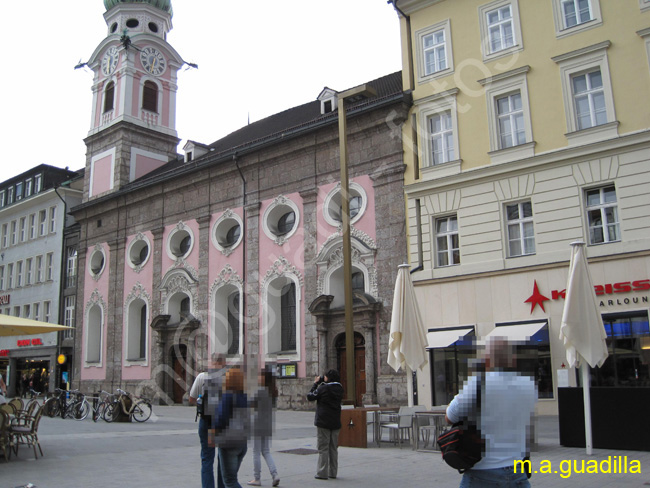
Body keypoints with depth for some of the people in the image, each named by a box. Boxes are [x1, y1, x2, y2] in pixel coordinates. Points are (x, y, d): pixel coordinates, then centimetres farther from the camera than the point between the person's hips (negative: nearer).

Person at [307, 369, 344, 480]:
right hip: (335, 422, 6)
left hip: (323, 422, -6)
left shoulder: (323, 388, -14)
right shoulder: (339, 389, 5)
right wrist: (320, 384, 14)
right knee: (333, 448, 12)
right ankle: (333, 472, 16)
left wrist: (315, 383, 6)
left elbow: (310, 397, -3)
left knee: (323, 448, -1)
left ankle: (322, 473, 1)